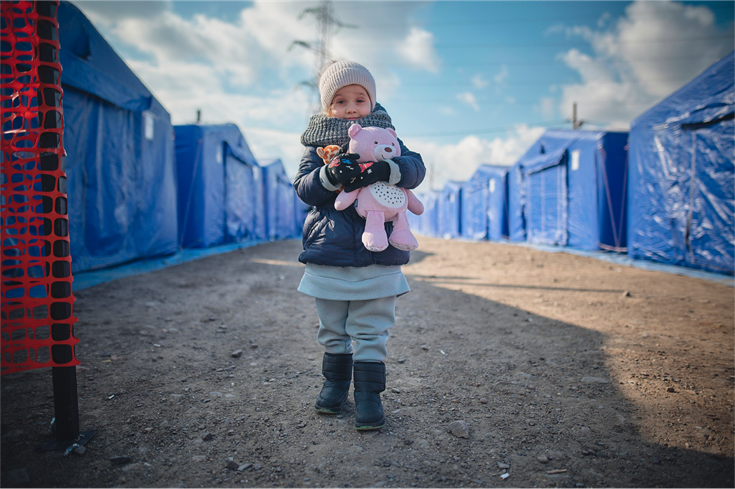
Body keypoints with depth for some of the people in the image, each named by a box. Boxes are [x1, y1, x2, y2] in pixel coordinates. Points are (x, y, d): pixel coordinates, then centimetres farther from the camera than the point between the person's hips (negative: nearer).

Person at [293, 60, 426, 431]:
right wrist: (329, 175, -25)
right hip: (328, 255, 2)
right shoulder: (317, 144, 7)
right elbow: (303, 188, -4)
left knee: (371, 330, 3)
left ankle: (369, 394, 14)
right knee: (332, 328, 15)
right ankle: (335, 382, 34)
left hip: (377, 256, -1)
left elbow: (415, 167, -9)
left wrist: (384, 170, -29)